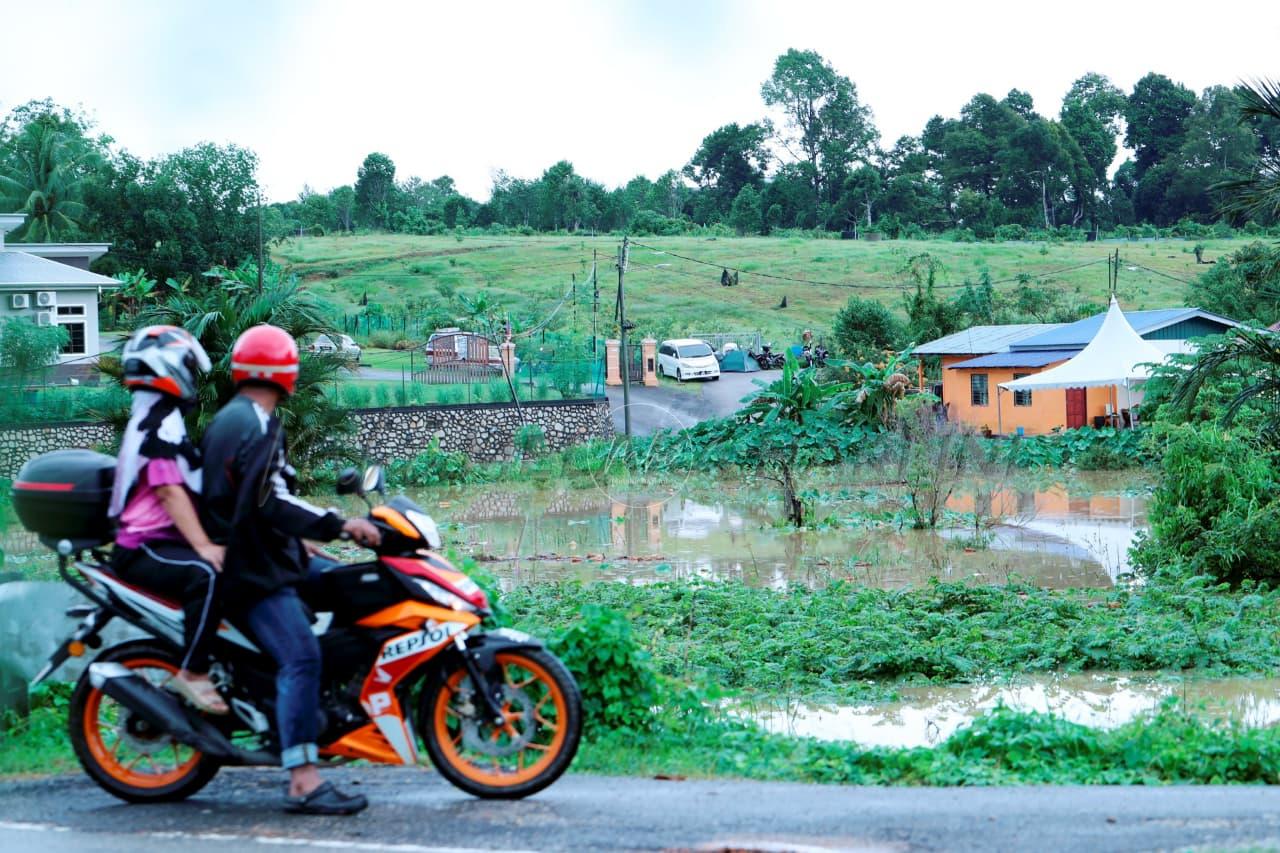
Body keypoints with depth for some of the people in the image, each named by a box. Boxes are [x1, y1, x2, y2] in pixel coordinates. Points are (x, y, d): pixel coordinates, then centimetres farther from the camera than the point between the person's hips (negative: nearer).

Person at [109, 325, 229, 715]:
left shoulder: (154, 417, 21)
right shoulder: (162, 423, -13)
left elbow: (179, 490, 25)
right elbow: (170, 491, -23)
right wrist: (203, 546, -31)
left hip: (161, 540, 11)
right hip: (145, 550, -11)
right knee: (208, 574, -35)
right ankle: (192, 673, -31)